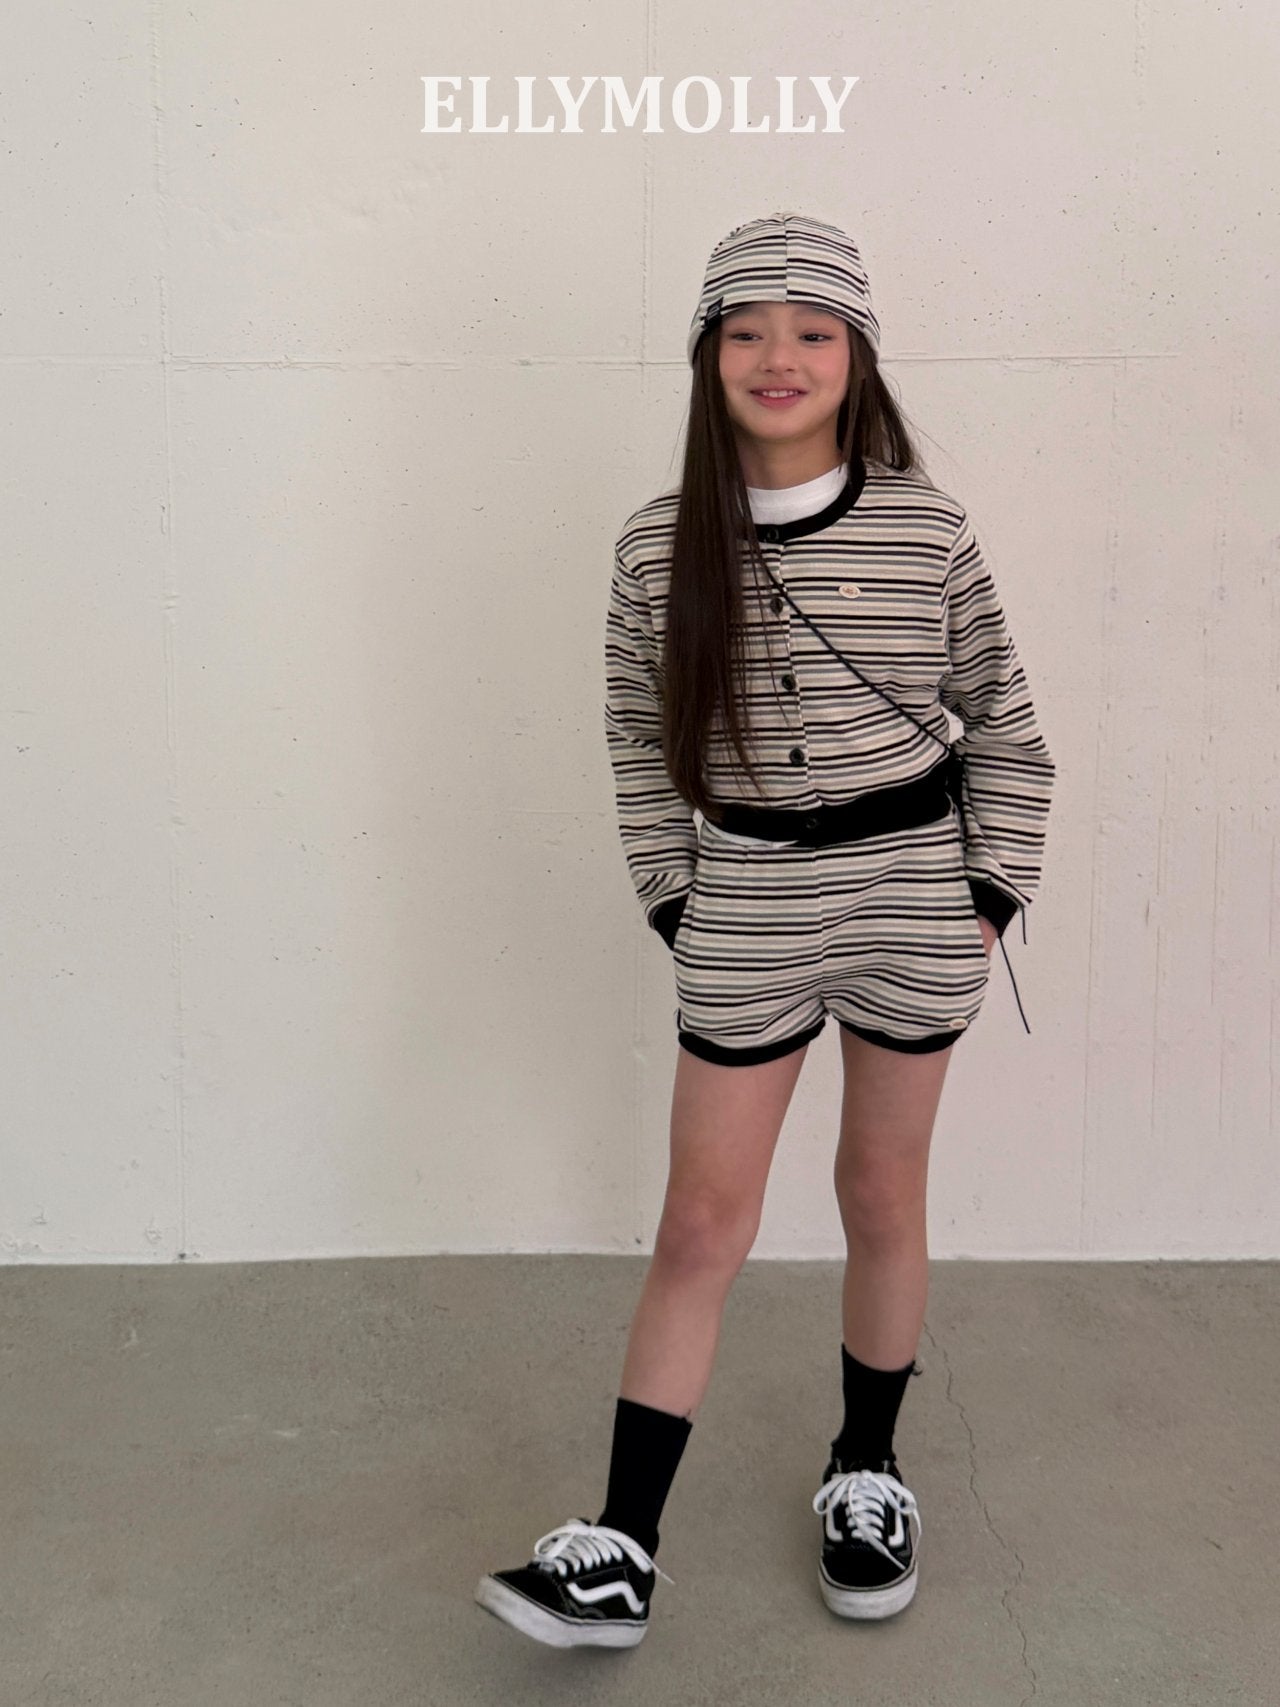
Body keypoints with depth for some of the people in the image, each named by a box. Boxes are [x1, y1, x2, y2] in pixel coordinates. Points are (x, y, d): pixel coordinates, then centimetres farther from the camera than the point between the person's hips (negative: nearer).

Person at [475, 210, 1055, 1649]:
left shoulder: (929, 534, -7)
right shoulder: (659, 549, -4)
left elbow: (1003, 730, 2)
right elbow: (638, 747, 5)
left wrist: (991, 897, 1)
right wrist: (675, 907, 2)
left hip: (912, 890, 0)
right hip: (744, 905, 1)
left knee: (882, 1199, 14)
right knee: (701, 1225, 4)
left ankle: (866, 1474, 37)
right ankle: (620, 1556, 14)